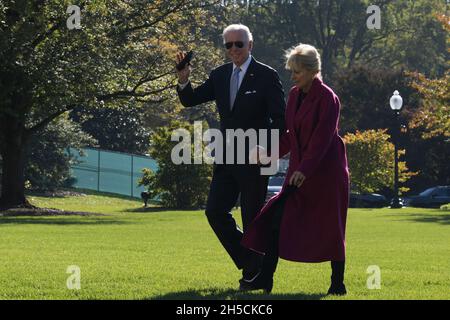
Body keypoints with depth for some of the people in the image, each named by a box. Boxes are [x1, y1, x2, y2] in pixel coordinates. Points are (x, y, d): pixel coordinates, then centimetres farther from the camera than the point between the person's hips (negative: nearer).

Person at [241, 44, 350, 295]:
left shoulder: (327, 98, -13)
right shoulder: (295, 95, 9)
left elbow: (322, 138, -20)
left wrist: (304, 170, -27)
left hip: (325, 170, -7)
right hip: (300, 170, 7)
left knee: (330, 226, 1)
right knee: (278, 217, -2)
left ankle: (338, 282, 13)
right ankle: (265, 278, -1)